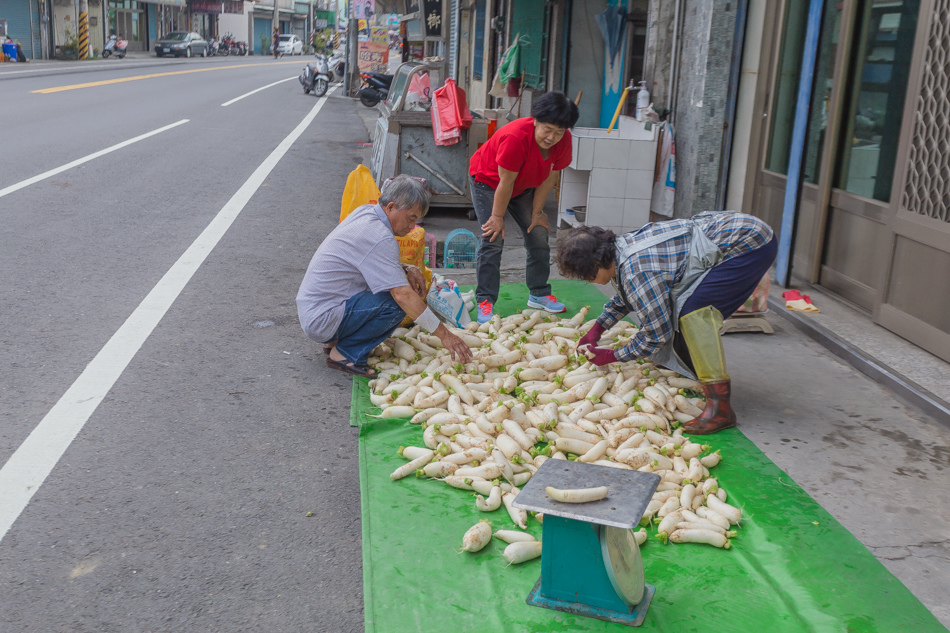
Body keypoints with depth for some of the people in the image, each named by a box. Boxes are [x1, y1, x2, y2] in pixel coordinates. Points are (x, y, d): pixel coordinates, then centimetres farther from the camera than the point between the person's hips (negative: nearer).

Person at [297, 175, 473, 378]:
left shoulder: (365, 212, 6)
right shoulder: (380, 238, -23)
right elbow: (403, 295, -27)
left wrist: (407, 269, 4)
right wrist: (444, 334, -24)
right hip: (322, 320, -10)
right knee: (398, 302, -22)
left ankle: (335, 341, 12)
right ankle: (345, 354, -9)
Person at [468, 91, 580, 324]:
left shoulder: (564, 141, -20)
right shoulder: (515, 137, -38)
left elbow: (549, 178, -9)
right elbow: (505, 183, -29)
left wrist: (537, 213, -5)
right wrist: (497, 217, -20)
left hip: (524, 186, 6)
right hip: (488, 181, -6)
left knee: (539, 235, 2)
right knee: (493, 240, -16)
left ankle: (539, 293, 16)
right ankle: (485, 302, -11)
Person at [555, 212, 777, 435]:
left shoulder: (637, 271, -27)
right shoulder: (621, 245, 3)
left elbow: (657, 335, -17)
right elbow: (624, 296, 25)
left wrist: (611, 357, -5)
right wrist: (597, 329, 19)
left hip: (751, 244, -10)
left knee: (693, 310, -24)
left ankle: (720, 407, -19)